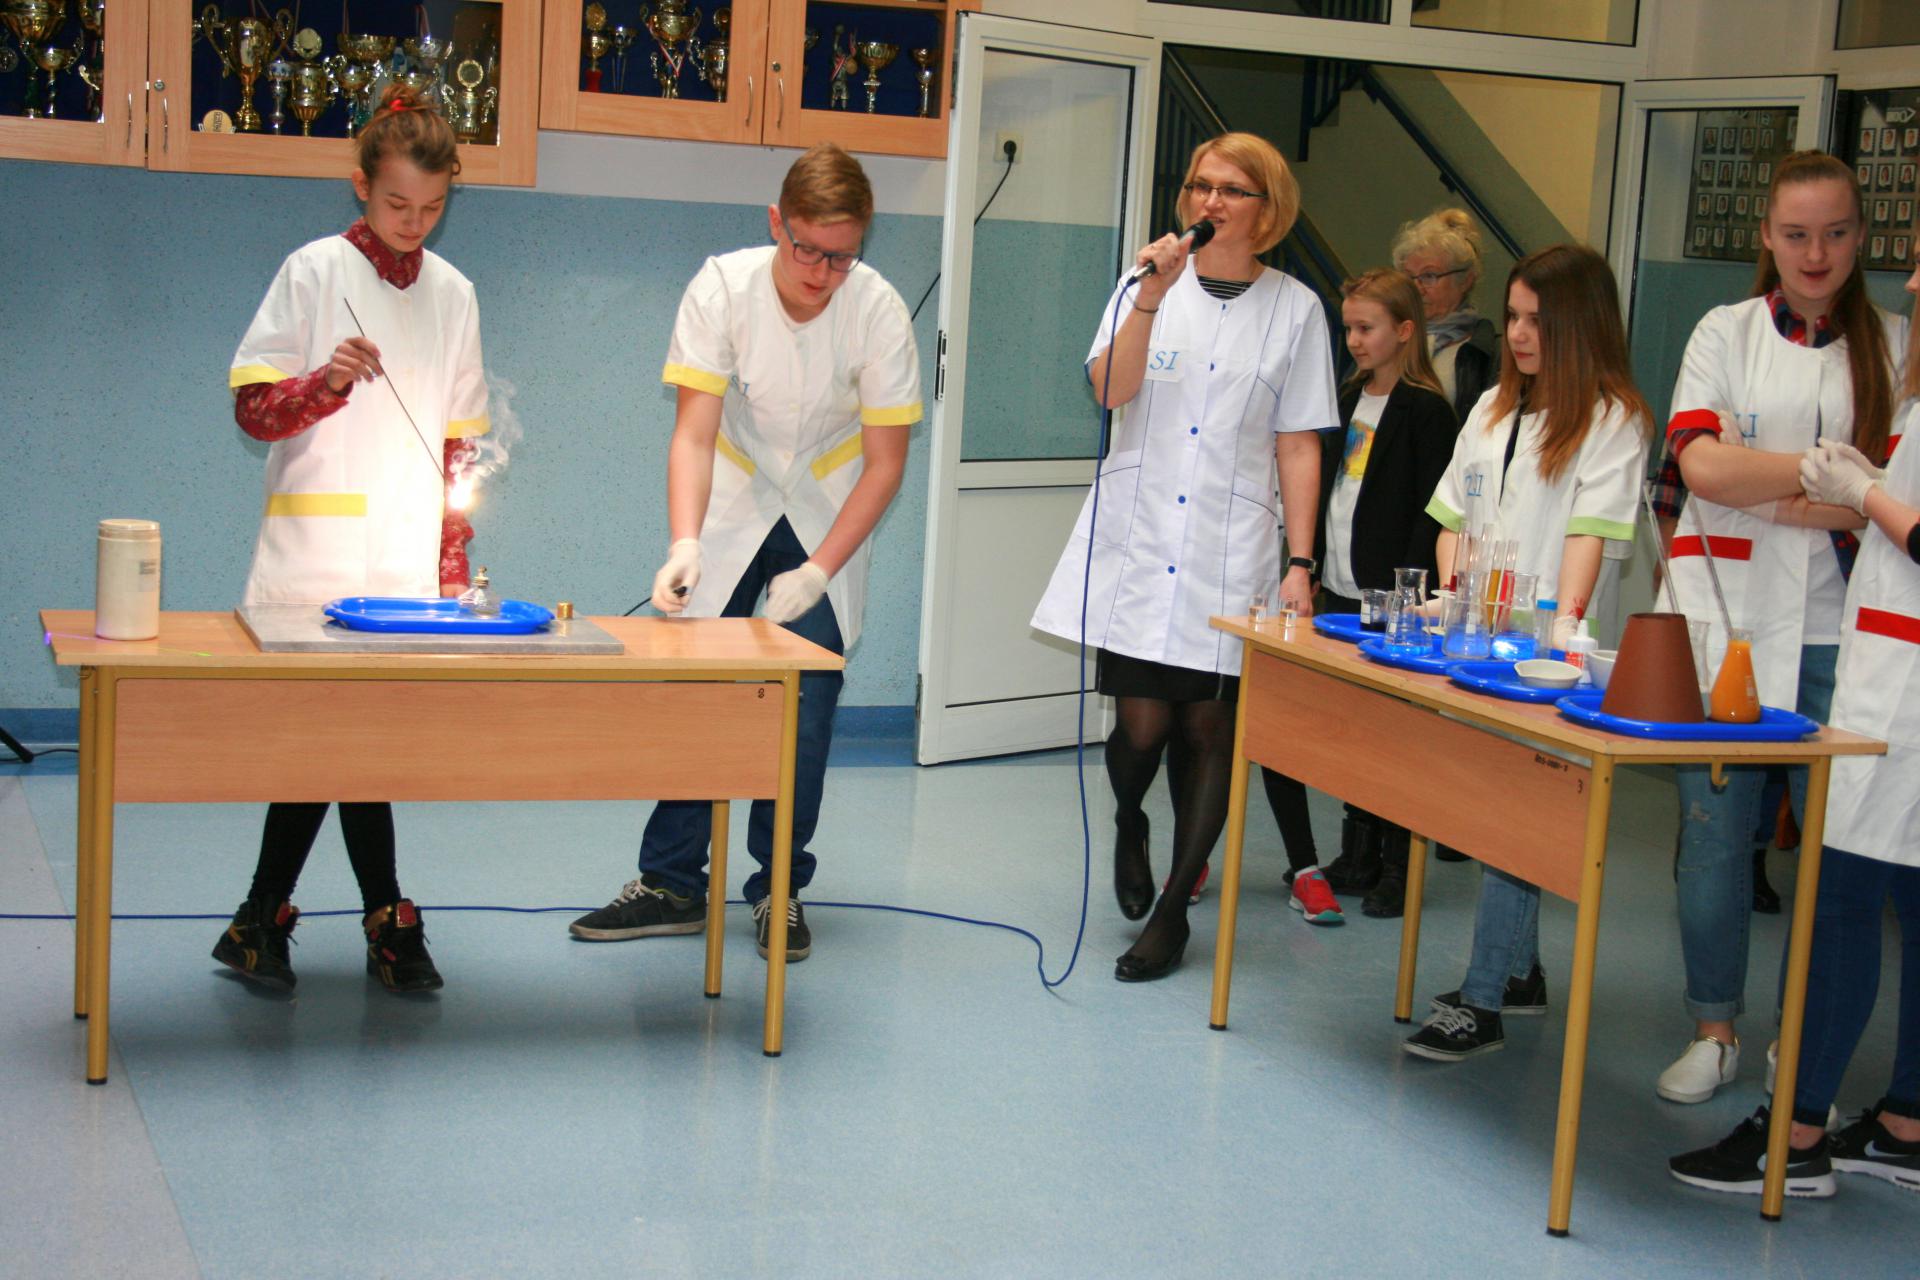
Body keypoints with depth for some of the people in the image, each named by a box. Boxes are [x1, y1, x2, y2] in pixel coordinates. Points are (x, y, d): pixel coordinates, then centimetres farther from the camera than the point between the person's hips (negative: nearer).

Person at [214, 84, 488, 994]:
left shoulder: (451, 292, 11)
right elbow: (253, 408, -3)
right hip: (318, 552, -3)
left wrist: (454, 567, 6)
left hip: (411, 556, 3)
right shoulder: (315, 271, 0)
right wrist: (326, 383, -23)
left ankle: (262, 921, 12)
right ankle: (386, 919, 7)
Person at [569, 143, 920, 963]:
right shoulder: (722, 289, -22)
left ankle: (778, 887, 10)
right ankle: (672, 883, 7)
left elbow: (886, 462, -14)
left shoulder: (880, 312, -22)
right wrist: (685, 545, -39)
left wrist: (819, 571, -22)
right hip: (733, 502, 0)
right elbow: (694, 434, -24)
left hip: (830, 515, 0)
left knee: (806, 707, -7)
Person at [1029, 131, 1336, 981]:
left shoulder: (1295, 309, 6)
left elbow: (1299, 447, 5)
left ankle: (1173, 911, 14)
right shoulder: (1151, 283, 7)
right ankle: (1128, 825, 29)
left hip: (1233, 552, 0)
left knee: (1209, 726, 0)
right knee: (1143, 723, -7)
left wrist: (1300, 563, 0)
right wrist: (1152, 298, -19)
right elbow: (1110, 390, -8)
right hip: (1139, 539, 0)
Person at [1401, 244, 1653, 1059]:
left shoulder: (1613, 418, -3)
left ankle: (1482, 1004, -11)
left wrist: (1565, 622, -22)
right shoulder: (1494, 407, 17)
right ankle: (1521, 971, 25)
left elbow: (1592, 530, -12)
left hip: (1543, 644, -7)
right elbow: (1454, 514, 18)